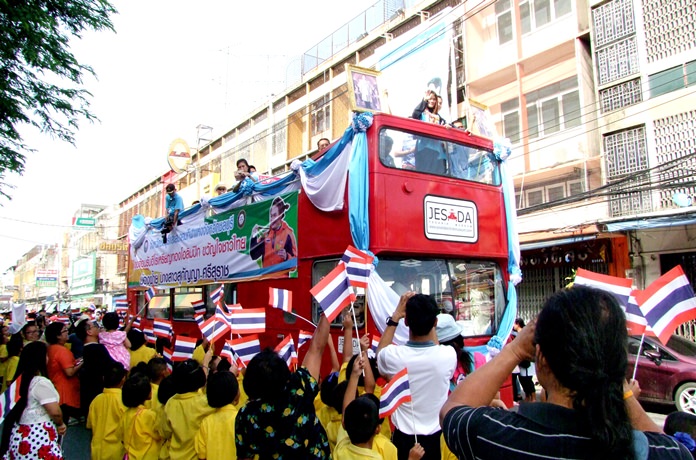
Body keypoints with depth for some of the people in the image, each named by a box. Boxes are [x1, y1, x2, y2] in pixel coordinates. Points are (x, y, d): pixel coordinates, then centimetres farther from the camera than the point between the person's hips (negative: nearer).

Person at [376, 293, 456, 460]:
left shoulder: (393, 355, -22)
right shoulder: (448, 355, -20)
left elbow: (380, 352, 4)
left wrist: (395, 316, 3)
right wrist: (428, 320, 10)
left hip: (404, 439, -1)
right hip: (437, 438, 1)